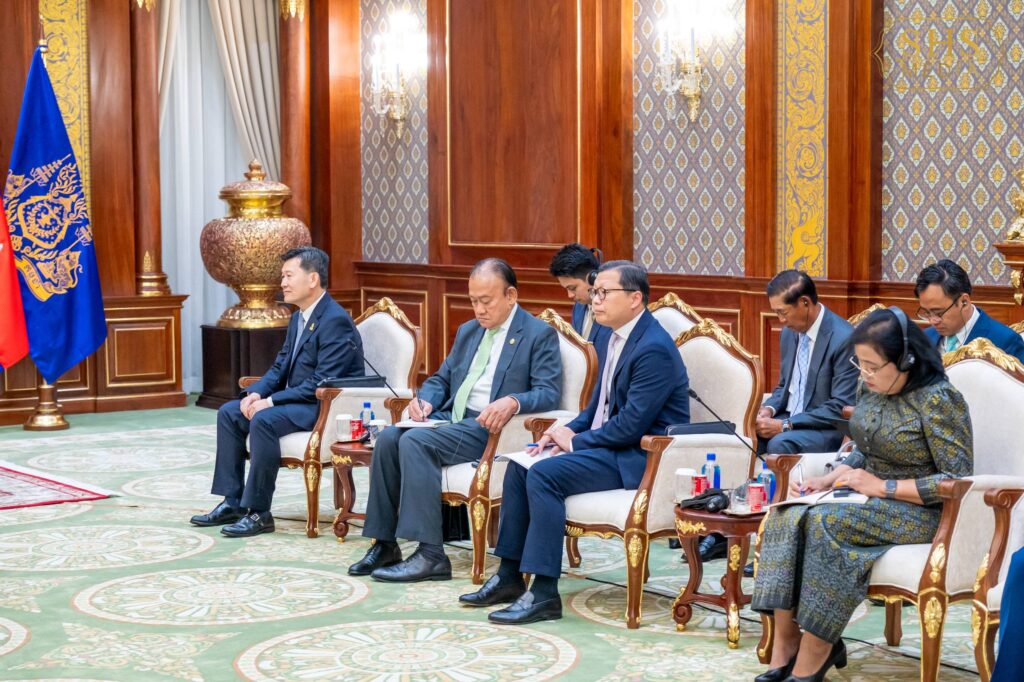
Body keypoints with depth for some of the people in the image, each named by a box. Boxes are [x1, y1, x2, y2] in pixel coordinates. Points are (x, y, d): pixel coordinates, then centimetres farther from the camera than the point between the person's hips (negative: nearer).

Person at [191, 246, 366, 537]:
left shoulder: (335, 321, -18)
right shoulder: (299, 318, 13)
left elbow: (321, 383, -24)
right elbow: (280, 367, 16)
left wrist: (271, 401, -23)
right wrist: (255, 393, -4)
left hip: (327, 407, -10)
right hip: (297, 401, 10)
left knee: (263, 420, -31)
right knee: (228, 413, 3)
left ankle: (258, 513, -23)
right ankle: (233, 503, 2)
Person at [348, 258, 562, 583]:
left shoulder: (540, 335, -2)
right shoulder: (468, 331, 21)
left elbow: (549, 393, -11)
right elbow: (442, 378, 25)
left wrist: (512, 402, -32)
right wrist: (425, 399, 1)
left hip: (490, 427, -7)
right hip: (450, 417, 7)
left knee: (415, 441, -29)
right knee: (389, 437, -19)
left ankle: (430, 555, -30)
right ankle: (384, 544, -14)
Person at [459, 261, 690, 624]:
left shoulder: (654, 349, -19)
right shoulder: (618, 337, 13)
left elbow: (631, 425, -23)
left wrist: (575, 441, -14)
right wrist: (566, 431, 1)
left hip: (639, 457, -10)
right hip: (609, 443, 10)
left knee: (544, 473, -25)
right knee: (519, 465, 3)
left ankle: (544, 593, -22)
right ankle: (509, 576, 7)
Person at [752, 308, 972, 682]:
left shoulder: (938, 400, -16)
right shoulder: (874, 389, 6)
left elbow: (959, 481, -18)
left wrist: (883, 487, -21)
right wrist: (829, 479, -1)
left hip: (919, 511, -7)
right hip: (871, 500, 7)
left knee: (824, 523, -31)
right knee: (786, 518, -19)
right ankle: (786, 651, -22)